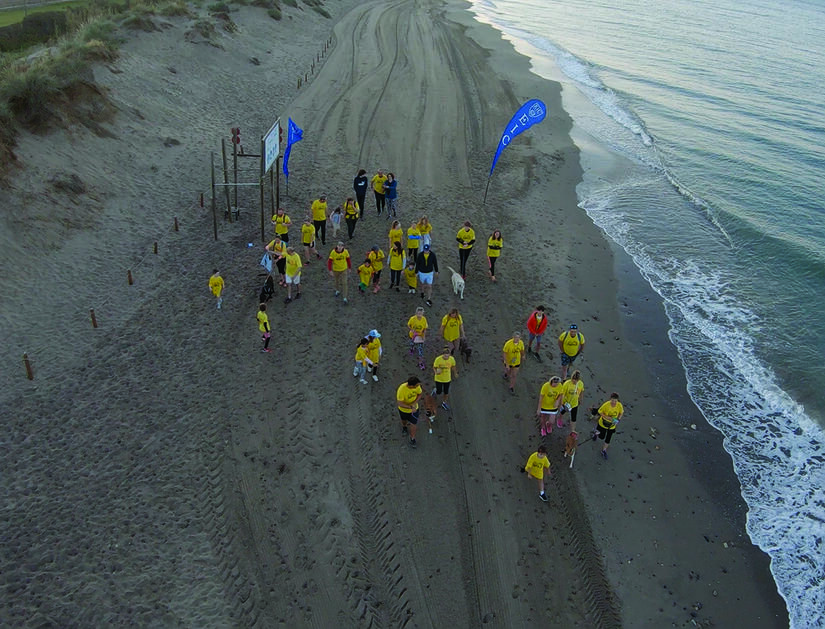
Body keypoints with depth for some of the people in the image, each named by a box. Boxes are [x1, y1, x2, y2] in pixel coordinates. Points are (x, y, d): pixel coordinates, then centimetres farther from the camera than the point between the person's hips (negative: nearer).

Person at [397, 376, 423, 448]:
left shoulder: (417, 386, -27)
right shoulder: (401, 390, -40)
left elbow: (419, 394, -7)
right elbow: (400, 403, -34)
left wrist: (415, 402, -22)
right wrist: (410, 407, -40)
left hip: (414, 408, 1)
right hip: (403, 409, -1)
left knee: (413, 424, 4)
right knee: (404, 420, 28)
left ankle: (412, 439, 28)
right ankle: (404, 427, 63)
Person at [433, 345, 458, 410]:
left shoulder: (452, 359, -18)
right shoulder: (438, 359, -26)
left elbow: (453, 367, 1)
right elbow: (434, 368, -14)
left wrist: (455, 373, 15)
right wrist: (436, 372, -35)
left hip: (447, 378, 2)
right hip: (439, 378, -2)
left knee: (446, 392, 14)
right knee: (439, 392, 9)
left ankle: (444, 403, 41)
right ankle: (435, 391, 46)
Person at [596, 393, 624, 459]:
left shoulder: (619, 405, -22)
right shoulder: (606, 405, -30)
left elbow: (621, 413, -2)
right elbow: (600, 412, -18)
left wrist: (618, 420, -17)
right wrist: (607, 417, -29)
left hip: (612, 425, 2)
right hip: (603, 423, -2)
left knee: (608, 438, 9)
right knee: (602, 437, 12)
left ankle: (604, 450, 32)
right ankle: (597, 432, 48)